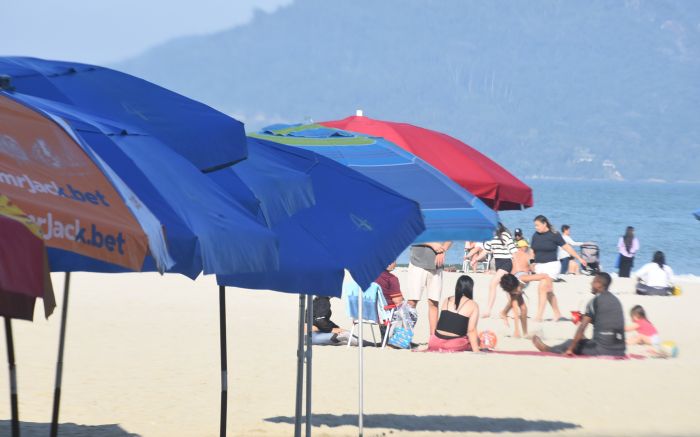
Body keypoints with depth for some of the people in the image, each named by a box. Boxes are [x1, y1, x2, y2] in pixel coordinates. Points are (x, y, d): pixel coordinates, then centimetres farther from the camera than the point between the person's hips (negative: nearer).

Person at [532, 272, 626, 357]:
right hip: (620, 352, 6)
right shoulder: (616, 301, 14)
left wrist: (570, 349, -3)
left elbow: (582, 328, -8)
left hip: (602, 350, -6)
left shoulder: (596, 301, -5)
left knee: (570, 343, 16)